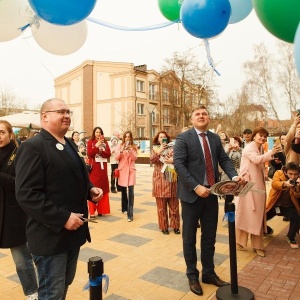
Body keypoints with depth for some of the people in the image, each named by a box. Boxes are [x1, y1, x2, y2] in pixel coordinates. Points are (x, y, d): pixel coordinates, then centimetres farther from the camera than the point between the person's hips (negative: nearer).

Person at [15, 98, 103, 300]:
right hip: (51, 235, -8)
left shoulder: (69, 144, 13)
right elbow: (26, 194, -23)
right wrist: (62, 218, -25)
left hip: (73, 231, 8)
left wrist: (90, 189, 3)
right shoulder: (33, 147, -16)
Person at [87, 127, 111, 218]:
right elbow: (89, 154, -11)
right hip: (94, 168, -4)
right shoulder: (90, 142, 1)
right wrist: (96, 146, -17)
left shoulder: (105, 142, 12)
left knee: (103, 188, 6)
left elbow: (108, 154, 2)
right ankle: (92, 211, -4)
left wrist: (101, 150, -13)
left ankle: (101, 209, 15)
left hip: (103, 167, 4)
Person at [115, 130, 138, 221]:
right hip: (122, 170, 1)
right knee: (123, 190, 13)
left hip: (131, 170, -1)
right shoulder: (119, 146, 5)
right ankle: (125, 208, 32)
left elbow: (135, 158, -5)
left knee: (131, 191, -11)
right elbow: (116, 158, -3)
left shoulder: (134, 146, 6)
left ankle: (130, 214, -12)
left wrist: (130, 150, -19)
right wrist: (121, 151, -18)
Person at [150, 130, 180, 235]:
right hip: (160, 179, -1)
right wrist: (160, 150, -19)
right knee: (161, 206, 3)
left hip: (172, 179, 1)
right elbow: (152, 160, -11)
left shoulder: (172, 148, 10)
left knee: (174, 205, 5)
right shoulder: (155, 149, 7)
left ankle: (175, 226, 16)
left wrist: (173, 160, -13)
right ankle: (164, 227, 15)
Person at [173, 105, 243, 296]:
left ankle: (209, 273, 34)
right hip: (192, 194, -5)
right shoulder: (183, 138, -8)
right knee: (189, 237, 9)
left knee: (210, 236, 16)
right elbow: (178, 164, -16)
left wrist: (234, 175, -14)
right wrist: (196, 187, -23)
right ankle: (192, 276, 27)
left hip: (211, 193, 5)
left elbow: (224, 159, 6)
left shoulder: (215, 138, 9)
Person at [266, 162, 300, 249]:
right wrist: (285, 183, -54)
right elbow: (274, 184, -34)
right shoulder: (279, 173, -14)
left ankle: (291, 238, 3)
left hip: (288, 206, 0)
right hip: (274, 204, 0)